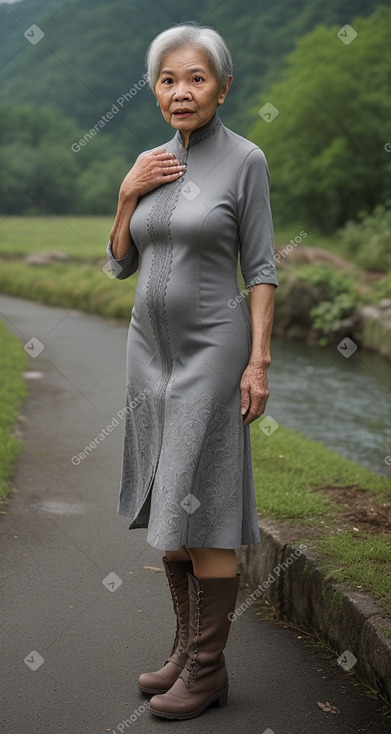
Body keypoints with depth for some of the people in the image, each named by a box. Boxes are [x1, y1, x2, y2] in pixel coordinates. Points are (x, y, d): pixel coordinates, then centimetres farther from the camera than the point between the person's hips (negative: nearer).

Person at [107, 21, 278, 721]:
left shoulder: (245, 159, -7)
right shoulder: (150, 164, 9)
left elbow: (260, 267, -8)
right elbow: (121, 264, 11)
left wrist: (259, 361, -14)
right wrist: (127, 195, -4)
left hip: (211, 349, -6)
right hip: (150, 347, 7)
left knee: (201, 512, -5)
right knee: (164, 506, 10)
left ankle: (209, 669, 8)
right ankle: (186, 648, 23)